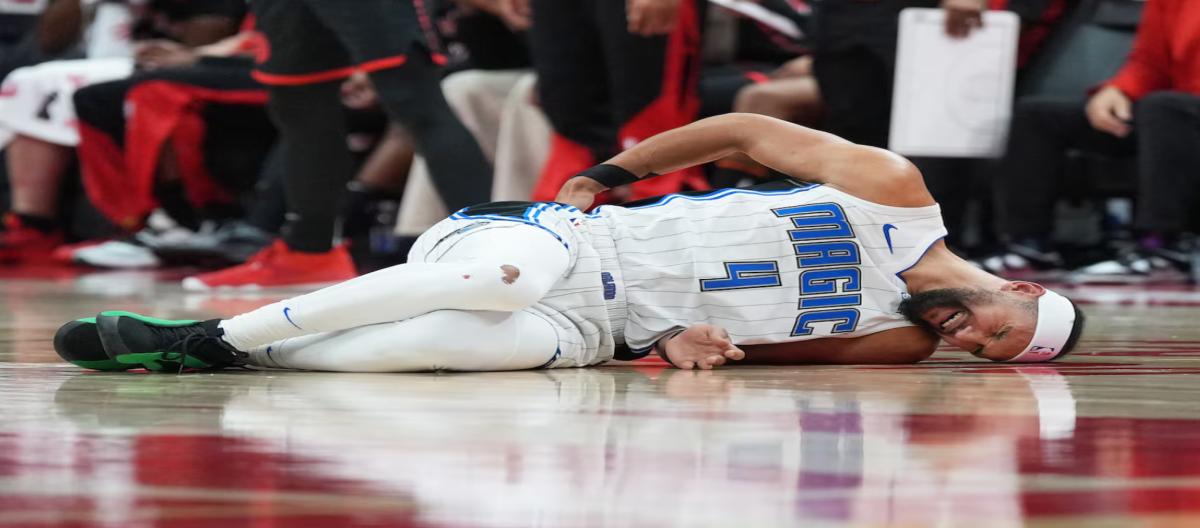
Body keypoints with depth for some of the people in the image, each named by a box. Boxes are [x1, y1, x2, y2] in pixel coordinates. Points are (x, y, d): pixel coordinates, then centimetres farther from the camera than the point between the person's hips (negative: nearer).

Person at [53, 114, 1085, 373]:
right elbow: (743, 129, 3)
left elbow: (787, 344, 4)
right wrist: (602, 178, -3)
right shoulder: (894, 192, -3)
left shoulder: (905, 343, 8)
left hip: (611, 329, 2)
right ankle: (211, 333, -28)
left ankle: (216, 361, -29)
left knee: (529, 345, -34)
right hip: (572, 243, -2)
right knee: (507, 285, -37)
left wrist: (701, 342, -18)